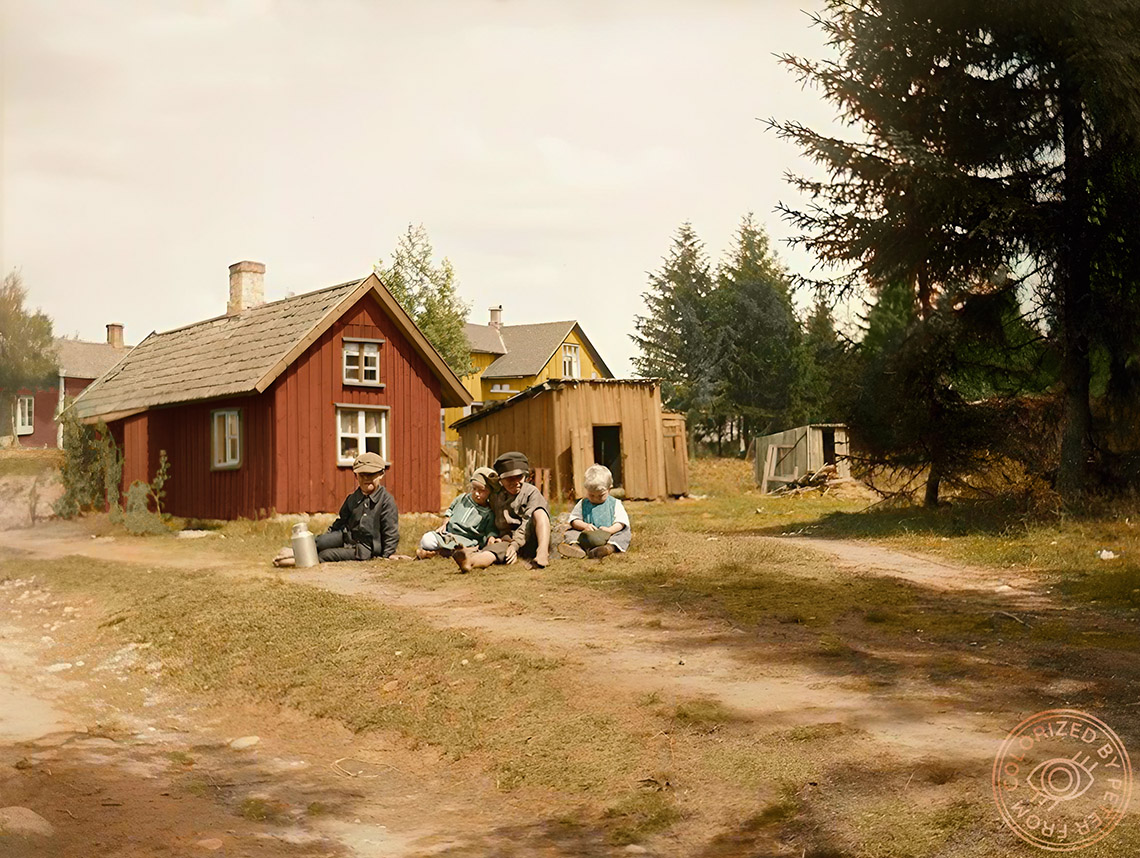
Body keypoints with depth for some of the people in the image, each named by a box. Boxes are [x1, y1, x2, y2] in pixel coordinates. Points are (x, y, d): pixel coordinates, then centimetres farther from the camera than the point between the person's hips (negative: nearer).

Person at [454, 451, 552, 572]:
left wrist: (516, 544, -24)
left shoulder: (531, 492, 5)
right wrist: (491, 536, -5)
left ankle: (542, 553, -52)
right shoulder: (495, 496, 16)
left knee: (539, 511, -28)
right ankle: (470, 561, -74)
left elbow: (527, 521, -9)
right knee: (497, 547, -37)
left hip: (529, 540, -1)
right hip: (507, 539, 1)